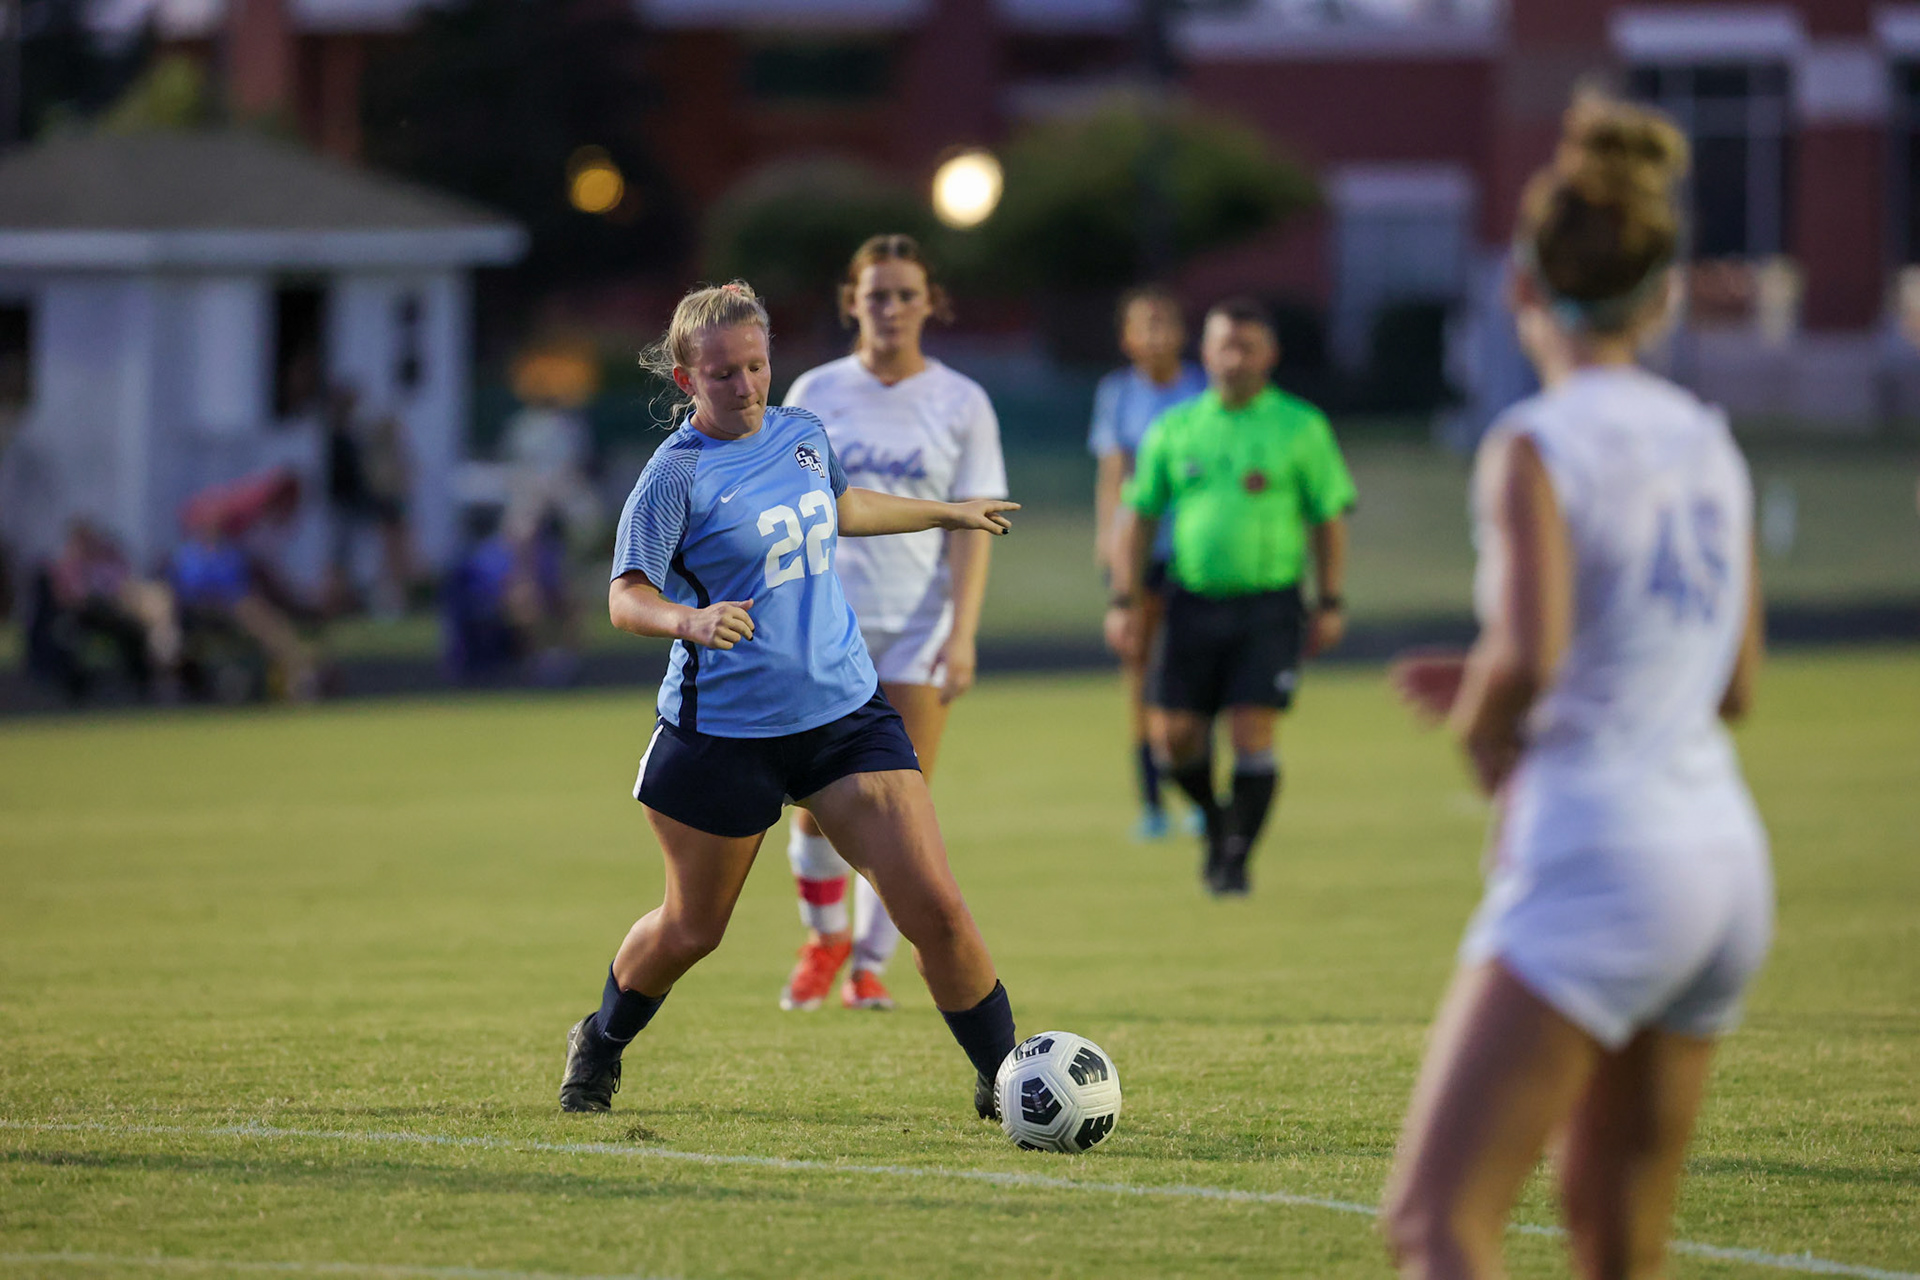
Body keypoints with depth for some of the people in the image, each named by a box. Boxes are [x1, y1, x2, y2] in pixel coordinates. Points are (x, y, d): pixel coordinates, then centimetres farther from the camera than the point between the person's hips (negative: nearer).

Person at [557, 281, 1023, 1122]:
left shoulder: (802, 435, 6)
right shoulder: (677, 475, -13)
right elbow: (625, 596, -20)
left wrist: (946, 514, 40)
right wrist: (689, 620, -41)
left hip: (843, 708, 4)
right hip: (725, 729, -4)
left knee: (935, 907, -8)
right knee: (691, 929, 12)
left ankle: (1004, 1078, 6)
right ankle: (601, 1045, 41)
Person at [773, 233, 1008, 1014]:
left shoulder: (961, 404, 3)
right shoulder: (815, 395, 5)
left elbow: (972, 528, -1)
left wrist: (962, 635, -9)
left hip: (918, 627, -1)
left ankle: (869, 966, 8)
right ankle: (825, 940, 20)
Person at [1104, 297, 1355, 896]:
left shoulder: (1300, 427, 2)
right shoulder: (1174, 429, 7)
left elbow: (1328, 519, 6)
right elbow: (1139, 516, 11)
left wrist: (1329, 604, 2)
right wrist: (1125, 601, 5)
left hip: (1268, 604, -2)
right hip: (1193, 600, 2)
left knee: (1251, 733, -10)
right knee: (1177, 735, 1)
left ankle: (1237, 857, 3)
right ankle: (1215, 819, 29)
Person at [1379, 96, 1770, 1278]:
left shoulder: (1538, 447, -9)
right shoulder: (1706, 442, 12)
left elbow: (1527, 652, -24)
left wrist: (1483, 726, -1)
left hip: (1594, 860, -8)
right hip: (1722, 857, 8)